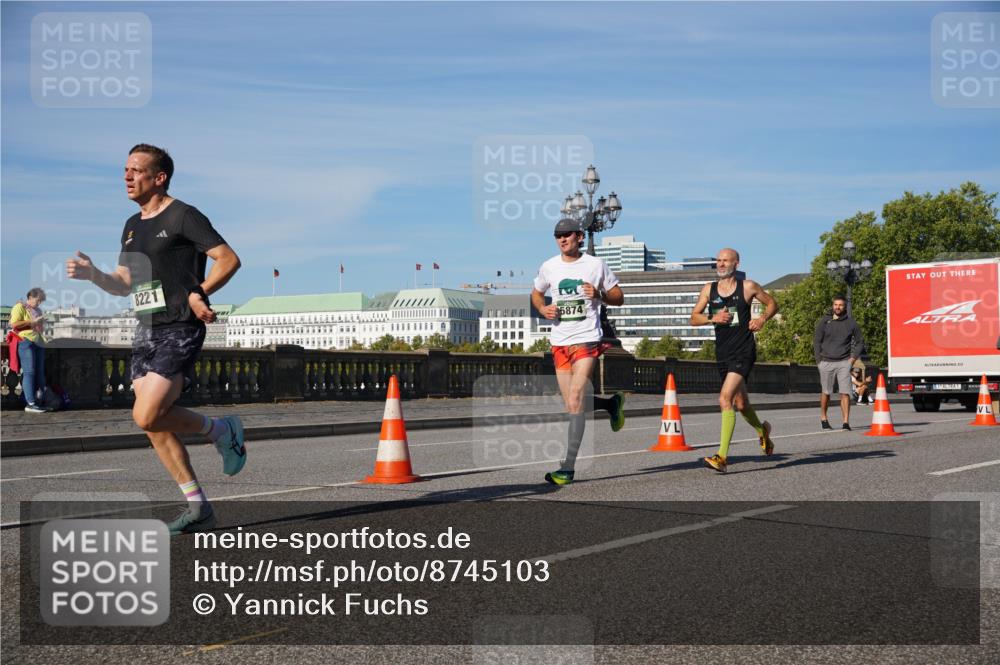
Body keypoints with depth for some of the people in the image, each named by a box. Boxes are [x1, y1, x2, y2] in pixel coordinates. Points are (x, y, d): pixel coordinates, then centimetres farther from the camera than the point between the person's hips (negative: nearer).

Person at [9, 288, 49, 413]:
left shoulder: (37, 310, 26)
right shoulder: (19, 307, 1)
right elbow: (14, 324, -12)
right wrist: (32, 322, -11)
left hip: (38, 342, 8)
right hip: (26, 341, -8)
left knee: (40, 373, 4)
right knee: (29, 372, -12)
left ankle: (39, 401, 7)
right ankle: (30, 404, -14)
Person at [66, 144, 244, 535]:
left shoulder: (183, 216, -6)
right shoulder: (132, 226, 18)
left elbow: (229, 259, -10)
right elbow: (124, 283, 20)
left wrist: (197, 294, -17)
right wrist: (92, 274, 2)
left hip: (179, 330, -8)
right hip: (146, 331, 9)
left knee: (147, 416, -19)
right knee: (155, 425, 5)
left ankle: (220, 430, 7)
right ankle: (198, 509, 14)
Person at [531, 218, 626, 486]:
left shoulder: (596, 265, 0)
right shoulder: (548, 267, 7)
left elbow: (618, 298, 8)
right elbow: (536, 294, 23)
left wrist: (598, 294, -13)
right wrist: (543, 308, 1)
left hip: (587, 340, -4)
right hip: (559, 342, 4)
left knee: (575, 401, -16)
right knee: (572, 405, 7)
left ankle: (568, 467, -14)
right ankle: (611, 403, 38)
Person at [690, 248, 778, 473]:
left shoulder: (748, 287, 0)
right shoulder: (709, 289, 8)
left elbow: (772, 303, 12)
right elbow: (694, 318, 7)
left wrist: (762, 318, -7)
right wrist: (713, 318, -11)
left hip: (743, 352, -5)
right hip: (722, 354, 5)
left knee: (725, 399, -22)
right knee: (740, 404, 17)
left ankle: (722, 457, -24)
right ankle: (762, 430, 49)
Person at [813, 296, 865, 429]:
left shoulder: (851, 323, 5)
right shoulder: (824, 321, 3)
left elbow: (859, 342, 14)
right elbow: (816, 342, 6)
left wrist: (852, 358, 3)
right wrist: (819, 361, -1)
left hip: (844, 363, 0)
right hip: (826, 362, 0)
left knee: (845, 393, -8)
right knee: (826, 392, 9)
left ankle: (846, 423, -9)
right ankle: (823, 418, 28)